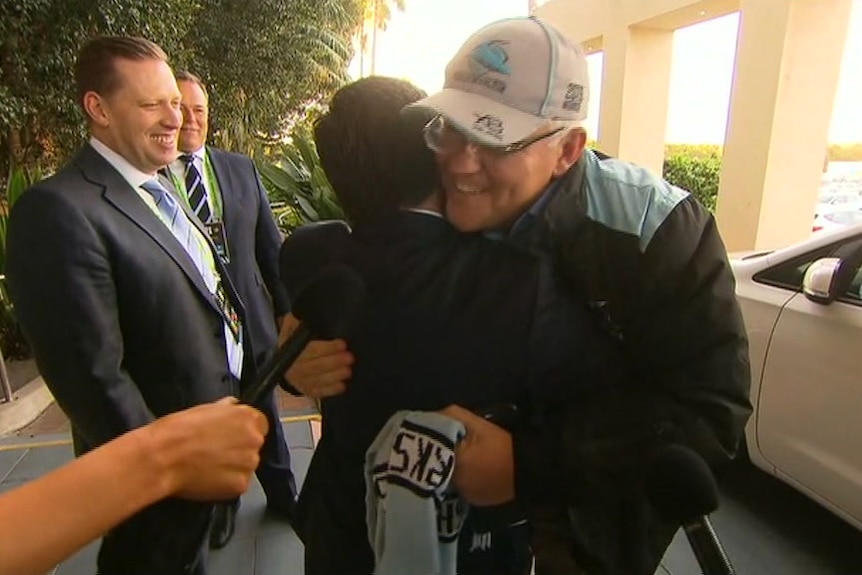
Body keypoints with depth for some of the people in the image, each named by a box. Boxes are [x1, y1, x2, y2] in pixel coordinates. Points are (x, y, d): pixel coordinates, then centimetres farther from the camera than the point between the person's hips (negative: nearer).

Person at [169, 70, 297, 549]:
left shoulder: (241, 169, 2)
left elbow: (269, 244, 4)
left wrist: (285, 306, 5)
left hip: (248, 318, 3)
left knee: (262, 414, 20)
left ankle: (281, 493, 44)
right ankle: (222, 502, 44)